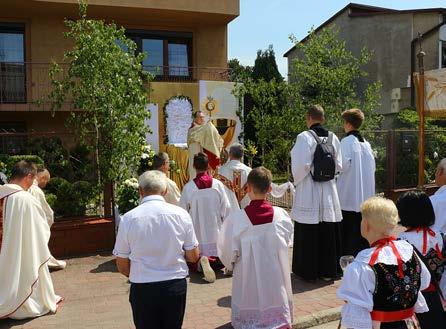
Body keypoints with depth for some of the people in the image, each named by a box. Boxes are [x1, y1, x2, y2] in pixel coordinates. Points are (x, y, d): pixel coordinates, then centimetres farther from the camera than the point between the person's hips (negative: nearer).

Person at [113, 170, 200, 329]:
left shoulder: (128, 218, -8)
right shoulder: (181, 214, -7)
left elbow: (122, 266, -2)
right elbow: (193, 256, -1)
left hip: (142, 289, -1)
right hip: (176, 286, 1)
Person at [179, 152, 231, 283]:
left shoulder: (188, 187, -10)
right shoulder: (218, 184, -8)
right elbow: (226, 208, -3)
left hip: (197, 233, -1)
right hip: (216, 231, 1)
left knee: (193, 262, 12)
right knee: (220, 260, 13)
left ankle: (201, 262, -21)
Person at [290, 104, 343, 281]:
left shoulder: (304, 137, -12)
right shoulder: (333, 138, 3)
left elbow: (301, 165, -16)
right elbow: (339, 165, 5)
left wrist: (297, 181, 1)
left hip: (309, 193, -5)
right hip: (329, 192, 5)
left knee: (308, 233, 5)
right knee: (329, 233, 12)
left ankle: (308, 271, 13)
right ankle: (328, 269, 22)